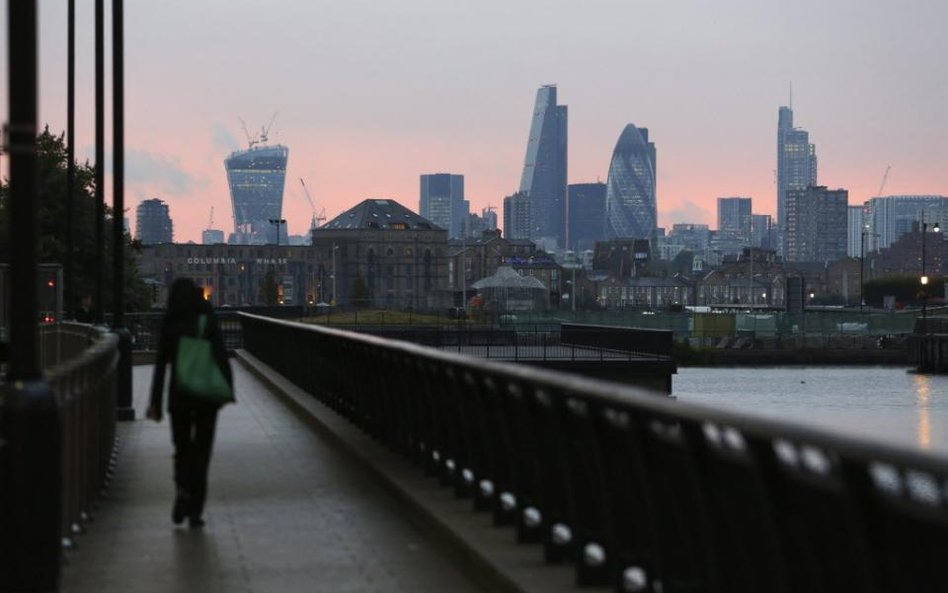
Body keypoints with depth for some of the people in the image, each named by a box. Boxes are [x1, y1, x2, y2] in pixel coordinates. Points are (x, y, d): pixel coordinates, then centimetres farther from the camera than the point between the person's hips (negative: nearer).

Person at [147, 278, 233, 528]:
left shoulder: (169, 327, -2)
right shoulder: (208, 323, -5)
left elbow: (160, 367, -2)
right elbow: (222, 358, -9)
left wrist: (155, 403, 2)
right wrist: (228, 389, -3)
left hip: (178, 395, 1)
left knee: (182, 449, 16)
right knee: (201, 451, 6)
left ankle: (182, 490, -10)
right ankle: (195, 511, 2)